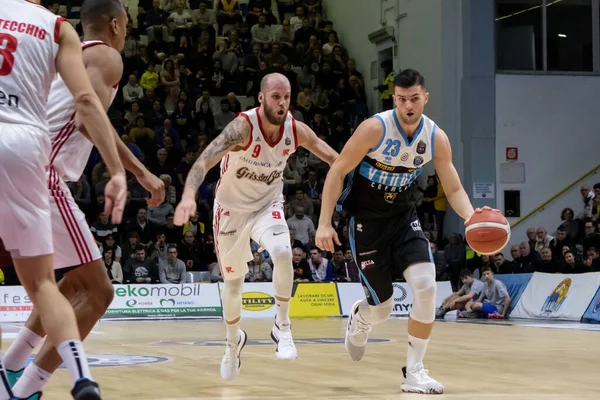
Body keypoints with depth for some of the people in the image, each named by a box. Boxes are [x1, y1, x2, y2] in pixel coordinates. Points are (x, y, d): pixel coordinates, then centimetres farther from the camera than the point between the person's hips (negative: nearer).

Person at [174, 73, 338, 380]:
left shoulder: (296, 130, -15)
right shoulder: (243, 127, -29)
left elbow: (333, 157, 1)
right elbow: (205, 161, -41)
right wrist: (189, 195, -57)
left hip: (268, 205, 2)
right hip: (232, 208, -2)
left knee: (282, 253, -30)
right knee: (233, 284, 10)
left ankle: (282, 326, -10)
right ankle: (234, 341, 39)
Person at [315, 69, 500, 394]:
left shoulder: (436, 138, -9)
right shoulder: (375, 128, -21)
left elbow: (454, 189, -1)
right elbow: (337, 172, -14)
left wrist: (472, 218, -22)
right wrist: (324, 224, -20)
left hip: (404, 217, 3)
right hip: (367, 220, -3)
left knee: (426, 286, -20)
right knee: (382, 310, 1)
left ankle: (414, 371, -5)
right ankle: (360, 317, 42)